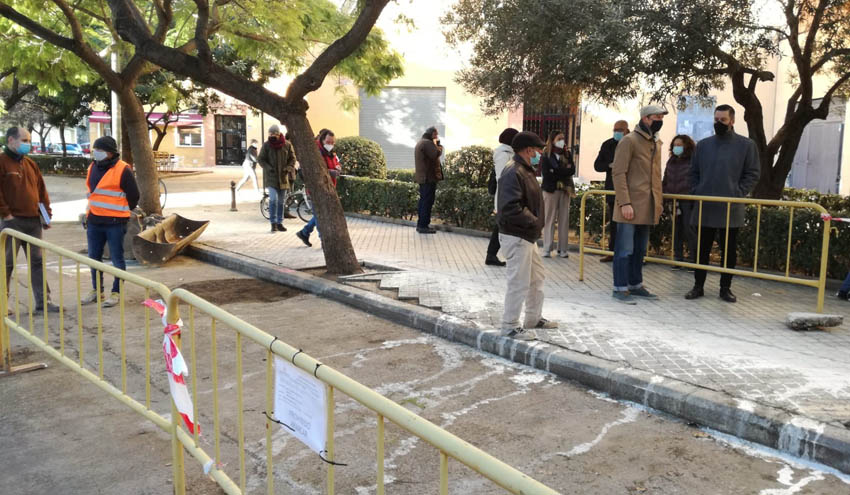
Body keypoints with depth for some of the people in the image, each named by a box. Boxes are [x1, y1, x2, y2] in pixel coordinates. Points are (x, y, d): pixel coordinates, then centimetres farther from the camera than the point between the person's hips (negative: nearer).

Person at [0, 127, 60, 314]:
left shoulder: (30, 163, 15)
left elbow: (41, 189, 17)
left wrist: (46, 212, 11)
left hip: (34, 221, 6)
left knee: (37, 262, 7)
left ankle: (42, 302, 11)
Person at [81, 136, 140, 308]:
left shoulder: (123, 170, -11)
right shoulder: (93, 167, 10)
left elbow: (133, 196, -5)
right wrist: (89, 215, 18)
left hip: (115, 223, -7)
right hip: (94, 222, 7)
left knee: (117, 259, 2)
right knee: (94, 258, 14)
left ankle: (116, 293, 11)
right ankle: (96, 290, 26)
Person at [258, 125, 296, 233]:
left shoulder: (287, 144, 1)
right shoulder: (266, 145, -2)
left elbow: (292, 158, 7)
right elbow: (260, 159, 1)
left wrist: (288, 168, -9)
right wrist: (268, 168, -13)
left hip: (283, 177, 3)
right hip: (271, 177, -2)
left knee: (281, 201, 10)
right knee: (273, 199, -15)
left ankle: (280, 223, 20)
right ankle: (273, 223, -7)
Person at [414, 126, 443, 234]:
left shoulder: (420, 142, 20)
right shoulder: (427, 143, -14)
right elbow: (437, 153, -25)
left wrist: (436, 144, 8)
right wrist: (438, 144, -7)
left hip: (422, 177, 10)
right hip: (429, 177, -10)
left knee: (423, 201, 14)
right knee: (428, 202, -8)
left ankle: (420, 224, 17)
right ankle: (424, 226, -9)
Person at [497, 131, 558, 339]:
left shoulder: (526, 170, 14)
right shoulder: (513, 173, -20)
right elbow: (511, 208, -29)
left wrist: (536, 223, 7)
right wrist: (534, 222, -19)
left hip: (528, 235, 11)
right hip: (516, 237, -11)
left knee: (536, 277, 20)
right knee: (519, 282, -4)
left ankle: (534, 318, 33)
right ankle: (510, 326, 7)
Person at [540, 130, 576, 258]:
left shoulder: (567, 154, 12)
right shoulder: (546, 156, -1)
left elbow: (572, 170, -1)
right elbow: (547, 174, -12)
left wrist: (557, 172, -12)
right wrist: (564, 170, -9)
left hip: (565, 190, 4)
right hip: (550, 190, -4)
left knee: (564, 220, 3)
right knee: (549, 219, -1)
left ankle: (562, 249, 8)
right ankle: (547, 249, 3)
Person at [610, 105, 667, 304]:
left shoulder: (656, 143, 17)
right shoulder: (629, 141, -8)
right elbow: (618, 173, -13)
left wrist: (658, 202, 17)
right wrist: (625, 203, -19)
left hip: (648, 207, 8)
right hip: (630, 205, -8)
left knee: (640, 249, 14)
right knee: (625, 249, -3)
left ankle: (635, 284, 24)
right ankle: (620, 288, 4)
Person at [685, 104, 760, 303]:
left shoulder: (746, 145, 1)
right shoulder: (703, 145, 10)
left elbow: (753, 174, 0)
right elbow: (694, 172, 13)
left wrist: (738, 194, -10)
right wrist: (696, 192, -1)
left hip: (731, 209, -2)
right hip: (705, 207, 2)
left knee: (729, 251, 6)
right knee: (702, 249, 7)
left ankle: (725, 288, 15)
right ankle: (698, 286, 15)